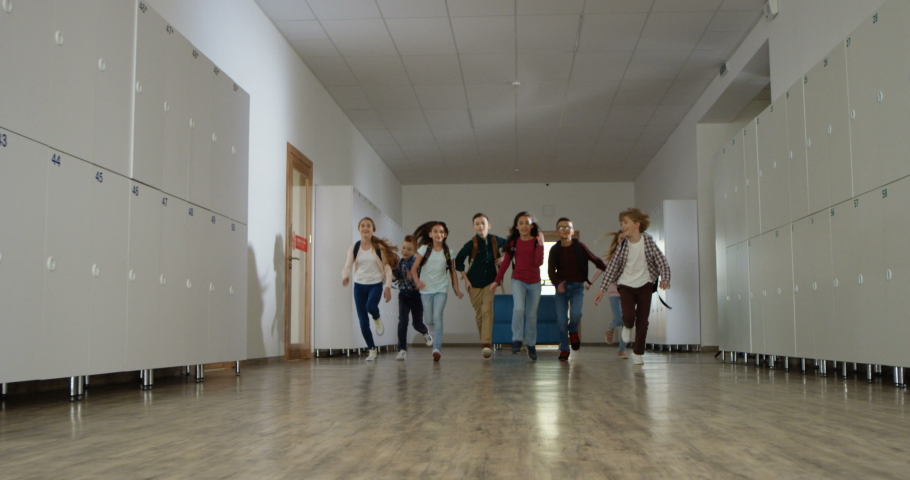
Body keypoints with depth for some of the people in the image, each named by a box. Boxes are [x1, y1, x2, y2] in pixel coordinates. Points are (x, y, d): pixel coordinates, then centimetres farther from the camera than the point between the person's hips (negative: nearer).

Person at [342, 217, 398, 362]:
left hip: (375, 284, -2)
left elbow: (387, 268, -1)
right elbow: (348, 266, -5)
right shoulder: (354, 248, 1)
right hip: (359, 285, 2)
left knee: (371, 306, -33)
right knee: (363, 322, 1)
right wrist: (345, 276, -27)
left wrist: (388, 286, -10)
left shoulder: (379, 247, -3)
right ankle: (372, 349, 19)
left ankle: (377, 320, 4)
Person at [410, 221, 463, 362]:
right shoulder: (425, 249, 1)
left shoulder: (448, 252, 5)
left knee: (437, 317, -16)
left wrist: (457, 289, 1)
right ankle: (433, 348, 19)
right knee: (429, 320, 4)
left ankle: (437, 348, -21)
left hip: (441, 289, -1)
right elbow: (414, 268, 0)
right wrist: (417, 281, -18)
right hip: (426, 290, 1)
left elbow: (452, 272, 10)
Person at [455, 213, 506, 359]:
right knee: (479, 314, 5)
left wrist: (504, 257, 0)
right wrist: (465, 279, -3)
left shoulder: (496, 241, -4)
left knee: (487, 311, -16)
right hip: (474, 283, 0)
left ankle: (487, 344, -22)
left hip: (490, 281, 0)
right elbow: (458, 261, 0)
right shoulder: (471, 244, -9)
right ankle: (484, 342, 19)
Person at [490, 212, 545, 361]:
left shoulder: (536, 241, -2)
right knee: (518, 308, -22)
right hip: (518, 280, 0)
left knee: (532, 314, 7)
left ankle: (531, 344, 21)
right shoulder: (513, 242, 3)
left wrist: (541, 244, -18)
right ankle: (517, 340, -13)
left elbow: (539, 262, -12)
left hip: (534, 282, 0)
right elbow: (506, 262, 6)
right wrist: (497, 280, 3)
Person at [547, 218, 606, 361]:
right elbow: (551, 270, -7)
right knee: (561, 321, -4)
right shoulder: (554, 249, 0)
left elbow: (597, 262, 2)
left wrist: (591, 281, 3)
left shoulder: (579, 246, -4)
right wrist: (557, 284, -25)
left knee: (575, 314, -23)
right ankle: (564, 349, 15)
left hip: (577, 286, -1)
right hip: (561, 287, 1)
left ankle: (573, 332, 12)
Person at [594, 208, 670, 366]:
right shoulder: (623, 246, -4)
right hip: (626, 285, 0)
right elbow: (612, 267, -1)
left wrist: (664, 279, -26)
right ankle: (628, 327, 19)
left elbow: (662, 262, -8)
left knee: (642, 321, 0)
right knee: (628, 315, -18)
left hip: (644, 285, 0)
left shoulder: (648, 242, -7)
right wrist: (602, 289, -3)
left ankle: (638, 353, 15)